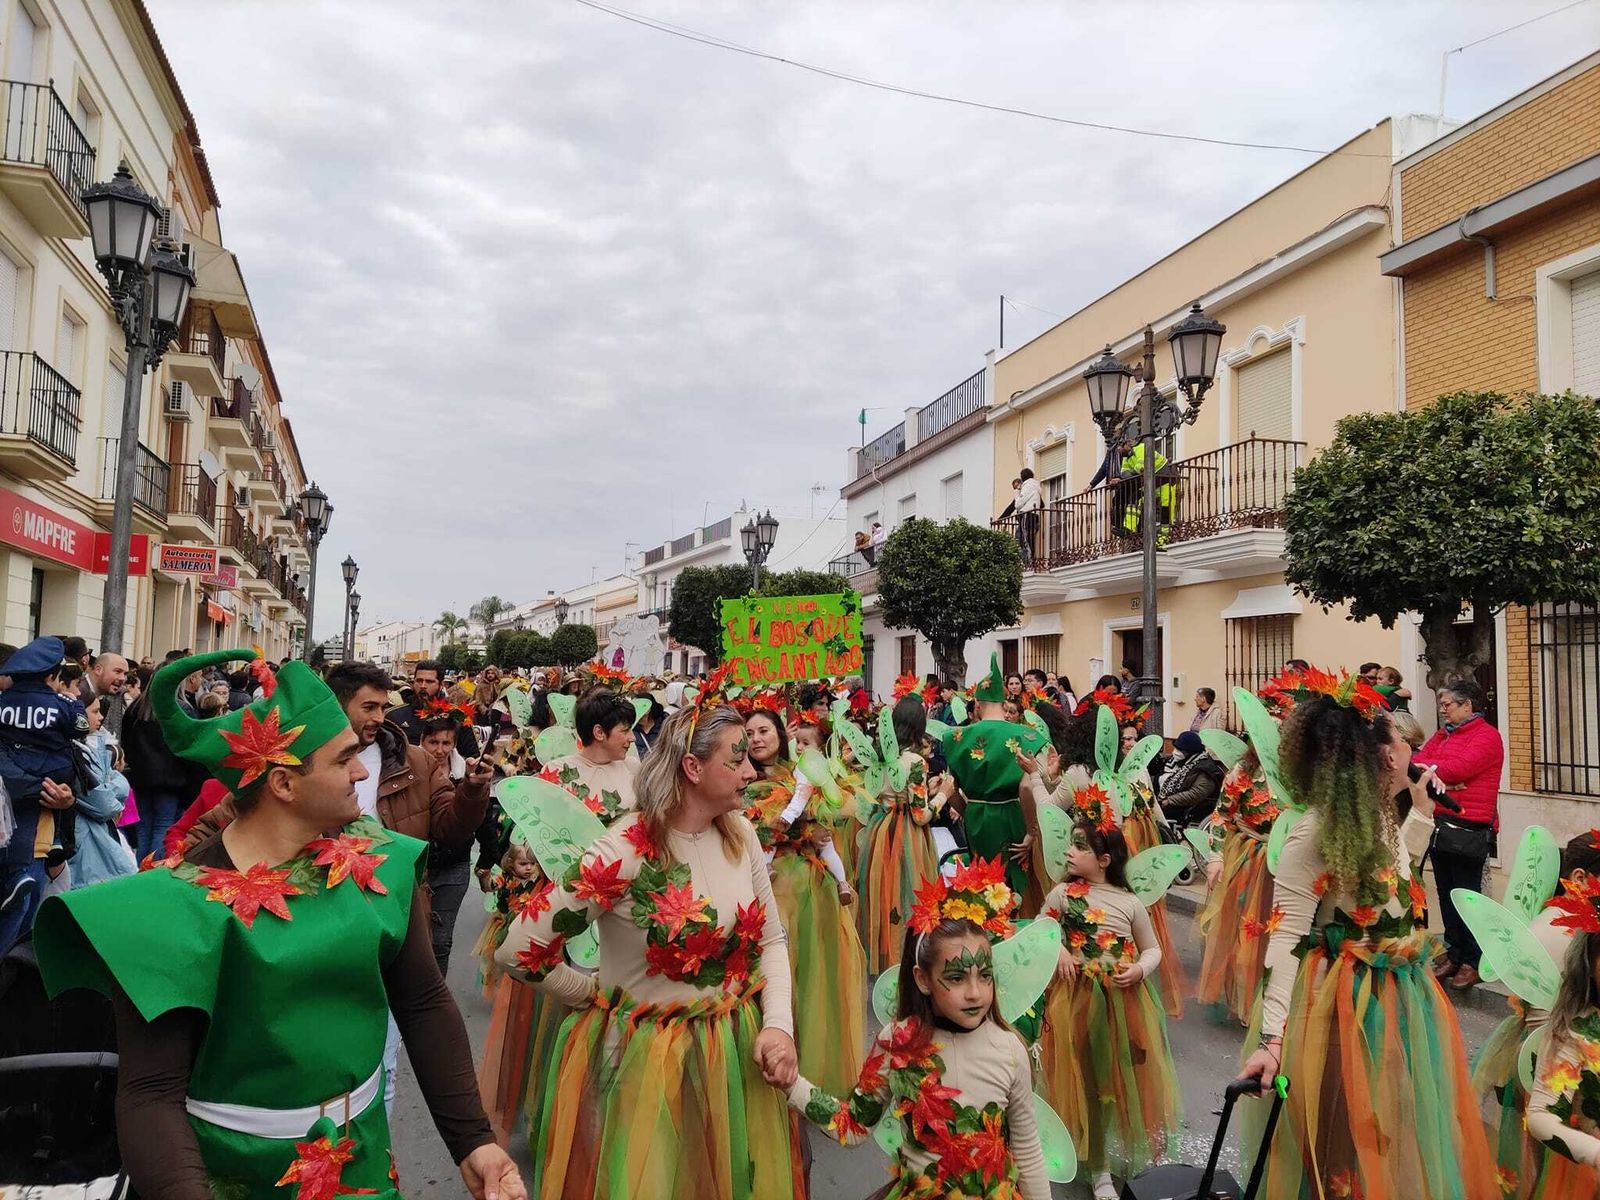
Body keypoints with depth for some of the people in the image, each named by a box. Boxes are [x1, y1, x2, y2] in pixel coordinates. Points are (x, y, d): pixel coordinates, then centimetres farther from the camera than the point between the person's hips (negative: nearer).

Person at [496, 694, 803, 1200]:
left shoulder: (740, 833, -4)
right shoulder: (626, 852, -23)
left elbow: (771, 940, 5)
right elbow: (517, 950, -20)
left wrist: (778, 1024, -9)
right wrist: (596, 994, -7)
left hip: (739, 1053, 6)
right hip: (649, 1058, -5)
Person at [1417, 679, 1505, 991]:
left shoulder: (1487, 736, -7)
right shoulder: (1443, 734, 16)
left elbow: (1458, 767, -19)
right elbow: (1417, 761, 5)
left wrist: (1428, 767, -7)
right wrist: (1439, 777, -13)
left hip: (1469, 828, -7)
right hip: (1440, 825, 7)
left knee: (1467, 894, -1)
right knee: (1446, 892, 12)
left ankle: (1472, 961, 9)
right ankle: (1453, 953, 22)